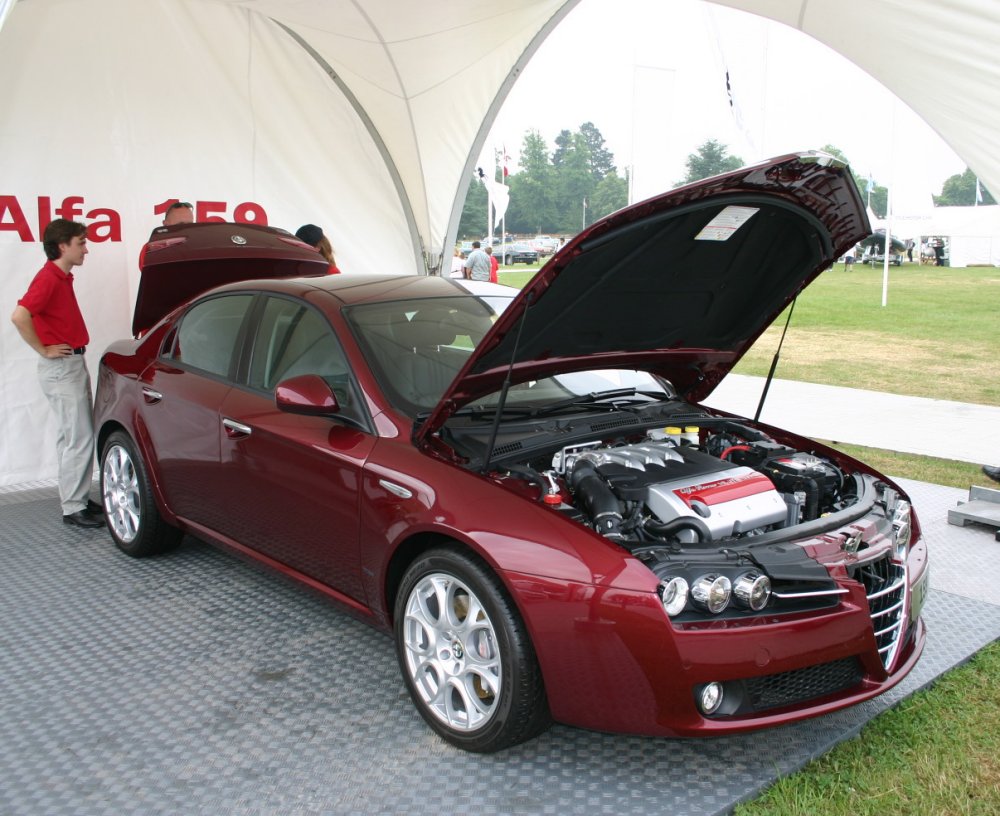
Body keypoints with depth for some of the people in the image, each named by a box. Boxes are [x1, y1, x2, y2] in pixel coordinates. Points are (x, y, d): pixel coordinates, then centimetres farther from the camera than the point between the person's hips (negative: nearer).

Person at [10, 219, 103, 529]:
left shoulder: (63, 278, 13)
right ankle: (73, 508, -2)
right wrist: (44, 350, -18)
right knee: (79, 438, -8)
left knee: (71, 437, 15)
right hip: (62, 367, -10)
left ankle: (78, 498, 24)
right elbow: (19, 316, -28)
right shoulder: (48, 278, -16)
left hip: (74, 363, 10)